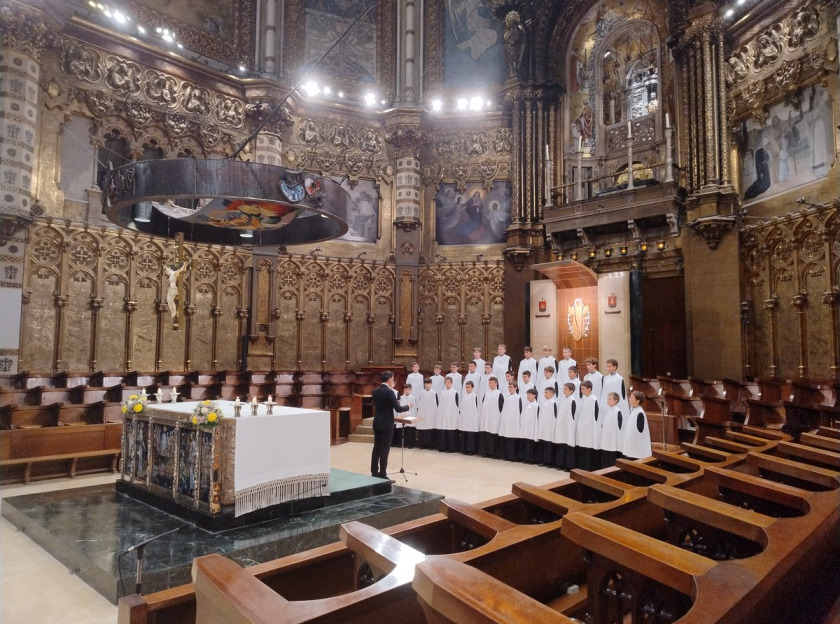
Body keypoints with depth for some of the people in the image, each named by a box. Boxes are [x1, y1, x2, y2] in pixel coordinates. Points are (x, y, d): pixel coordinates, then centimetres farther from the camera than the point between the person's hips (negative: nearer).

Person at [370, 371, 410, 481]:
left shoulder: (375, 391, 6)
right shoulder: (389, 392, -16)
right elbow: (398, 409, -16)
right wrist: (407, 406, 3)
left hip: (377, 423, 7)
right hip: (387, 424, -7)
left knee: (376, 448, 11)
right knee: (384, 450, -2)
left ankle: (374, 473, 16)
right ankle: (382, 475, 2)